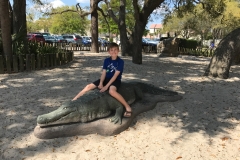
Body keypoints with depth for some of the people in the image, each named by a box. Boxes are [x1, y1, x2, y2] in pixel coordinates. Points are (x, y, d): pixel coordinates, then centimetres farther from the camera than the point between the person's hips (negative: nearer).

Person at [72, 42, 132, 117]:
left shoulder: (120, 61, -11)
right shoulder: (106, 60, 4)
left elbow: (115, 75, -17)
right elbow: (104, 73, 0)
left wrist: (106, 86, -22)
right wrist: (101, 83, -18)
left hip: (115, 80, -5)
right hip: (106, 79, 6)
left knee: (111, 91, -39)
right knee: (88, 86, -8)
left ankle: (128, 107, -30)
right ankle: (73, 101, 3)